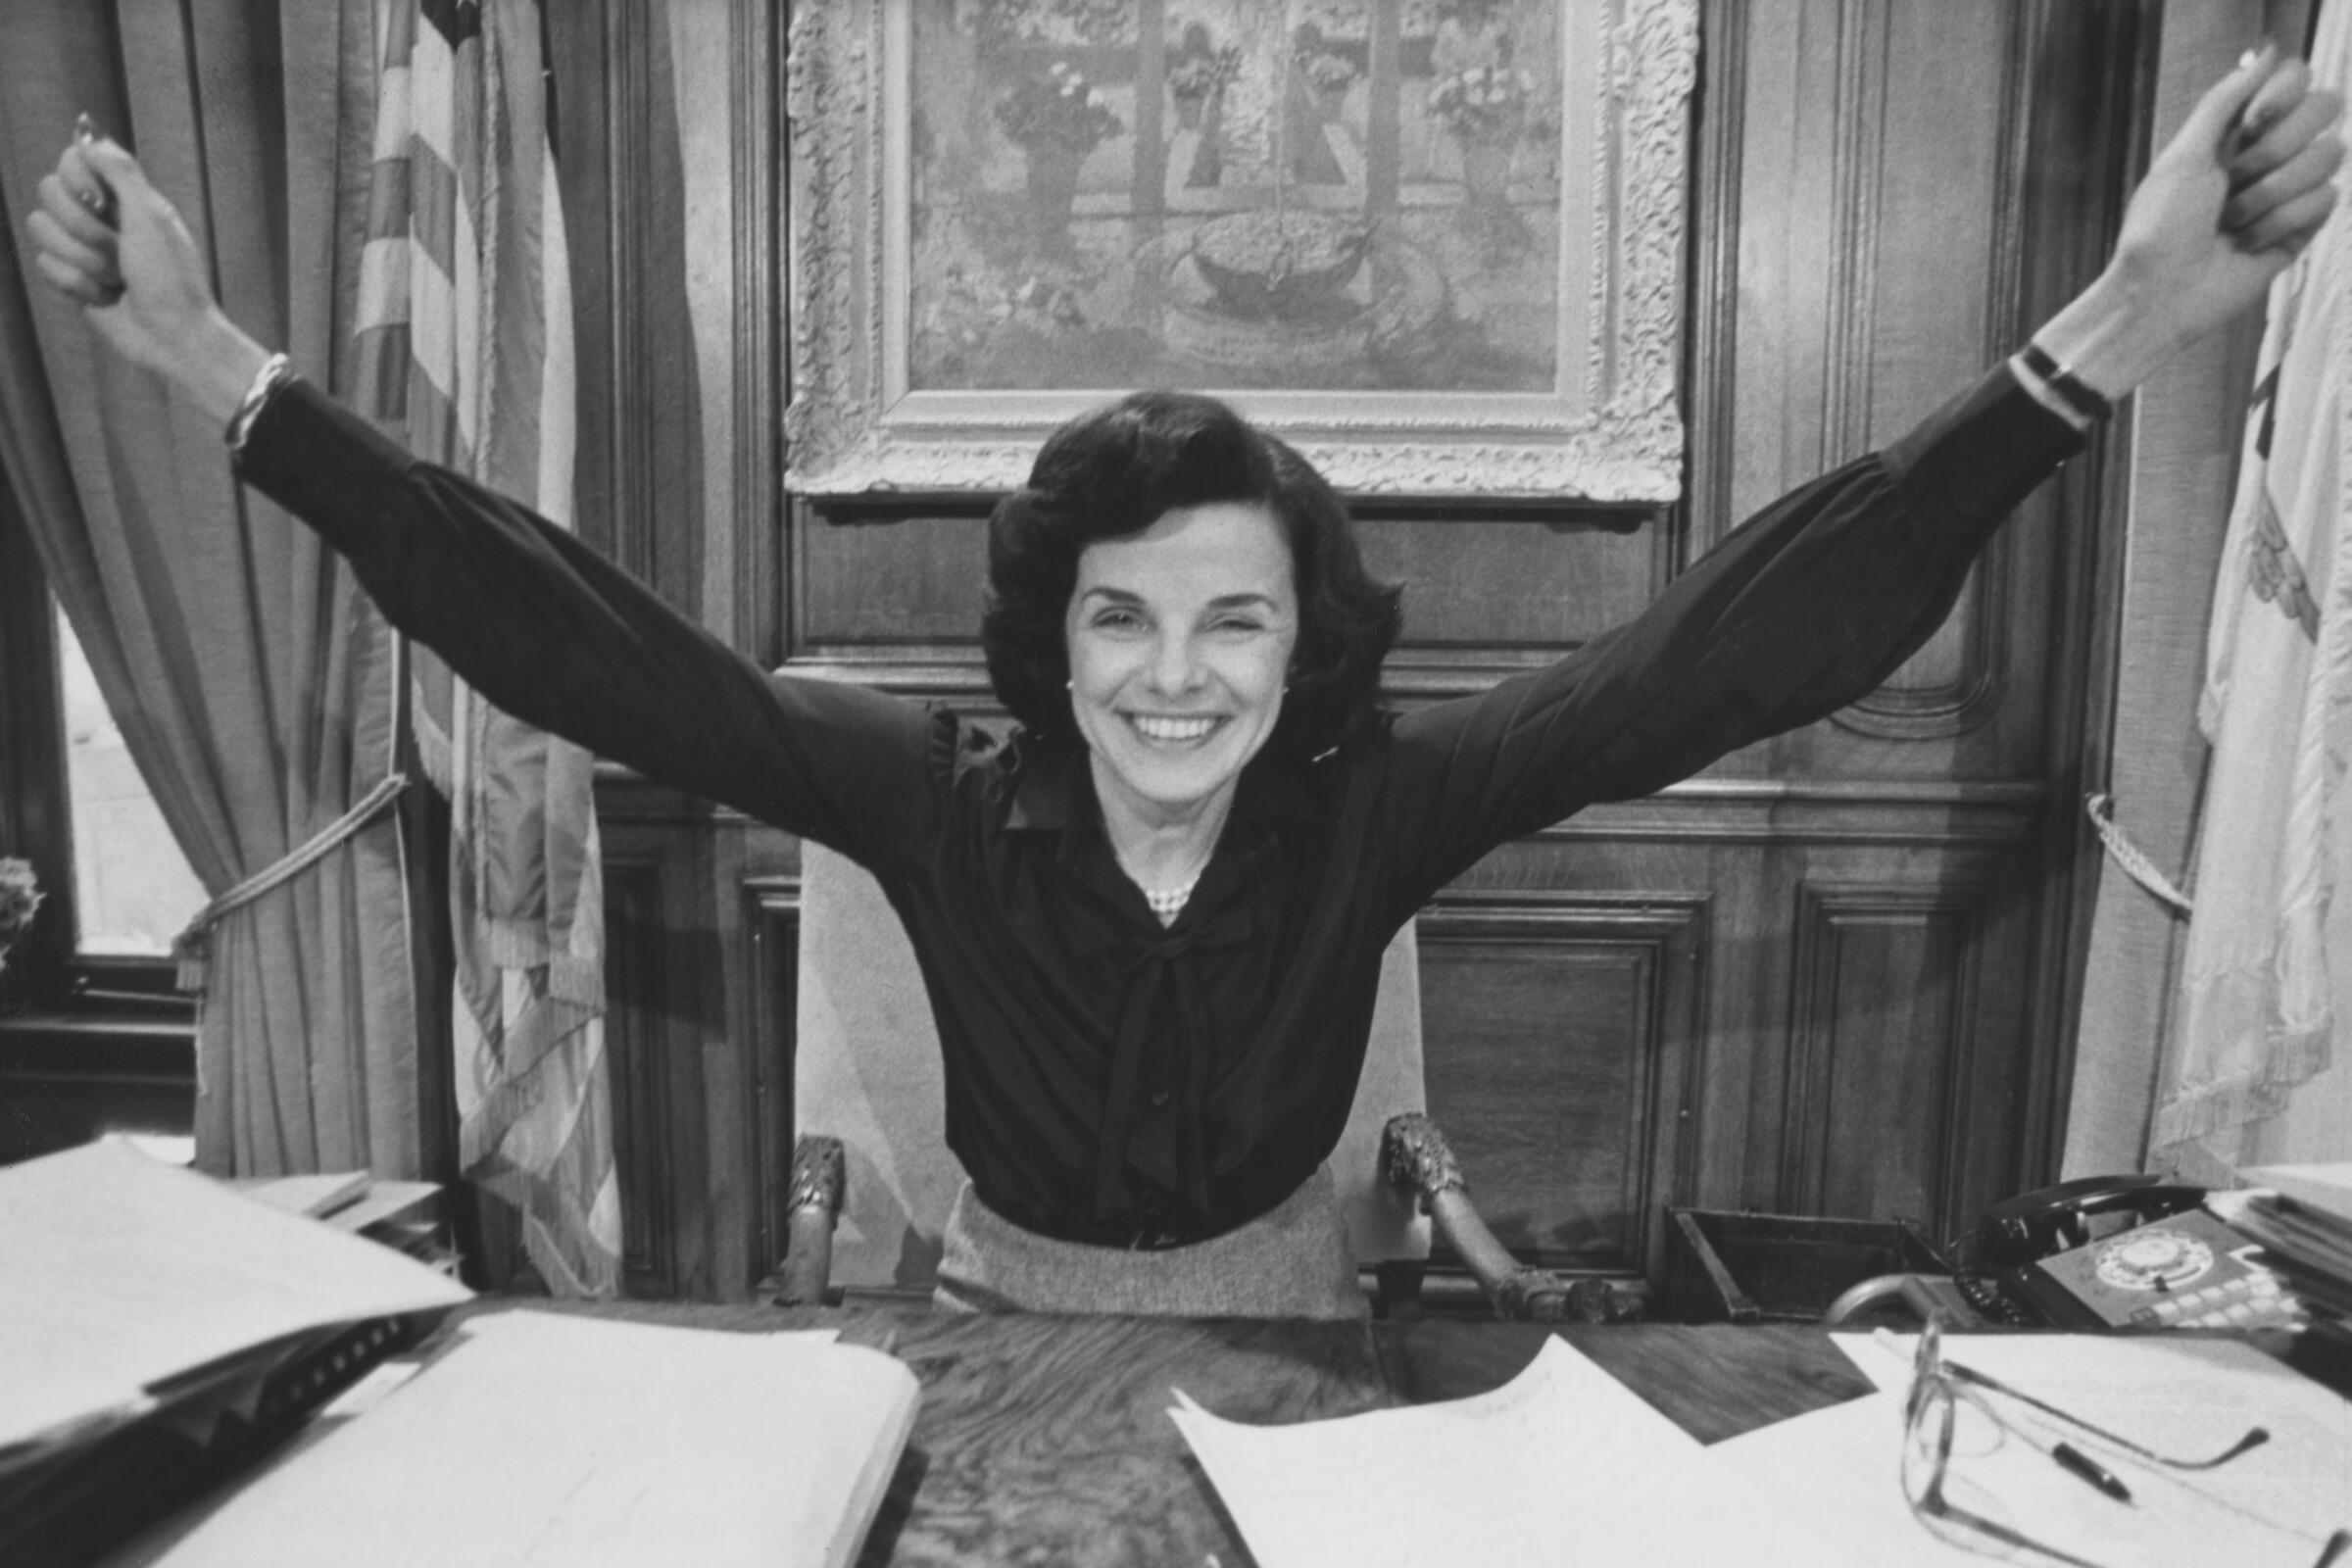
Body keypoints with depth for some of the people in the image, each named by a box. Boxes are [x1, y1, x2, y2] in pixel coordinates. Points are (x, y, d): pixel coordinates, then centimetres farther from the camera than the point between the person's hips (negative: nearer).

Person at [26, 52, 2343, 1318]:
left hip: (1281, 1320, 1)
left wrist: (2109, 338, -39)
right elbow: (589, 646, -27)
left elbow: (1726, 646, -31)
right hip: (1008, 1320, 0)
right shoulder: (943, 807, -24)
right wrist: (218, 369, -31)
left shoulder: (1377, 808, -25)